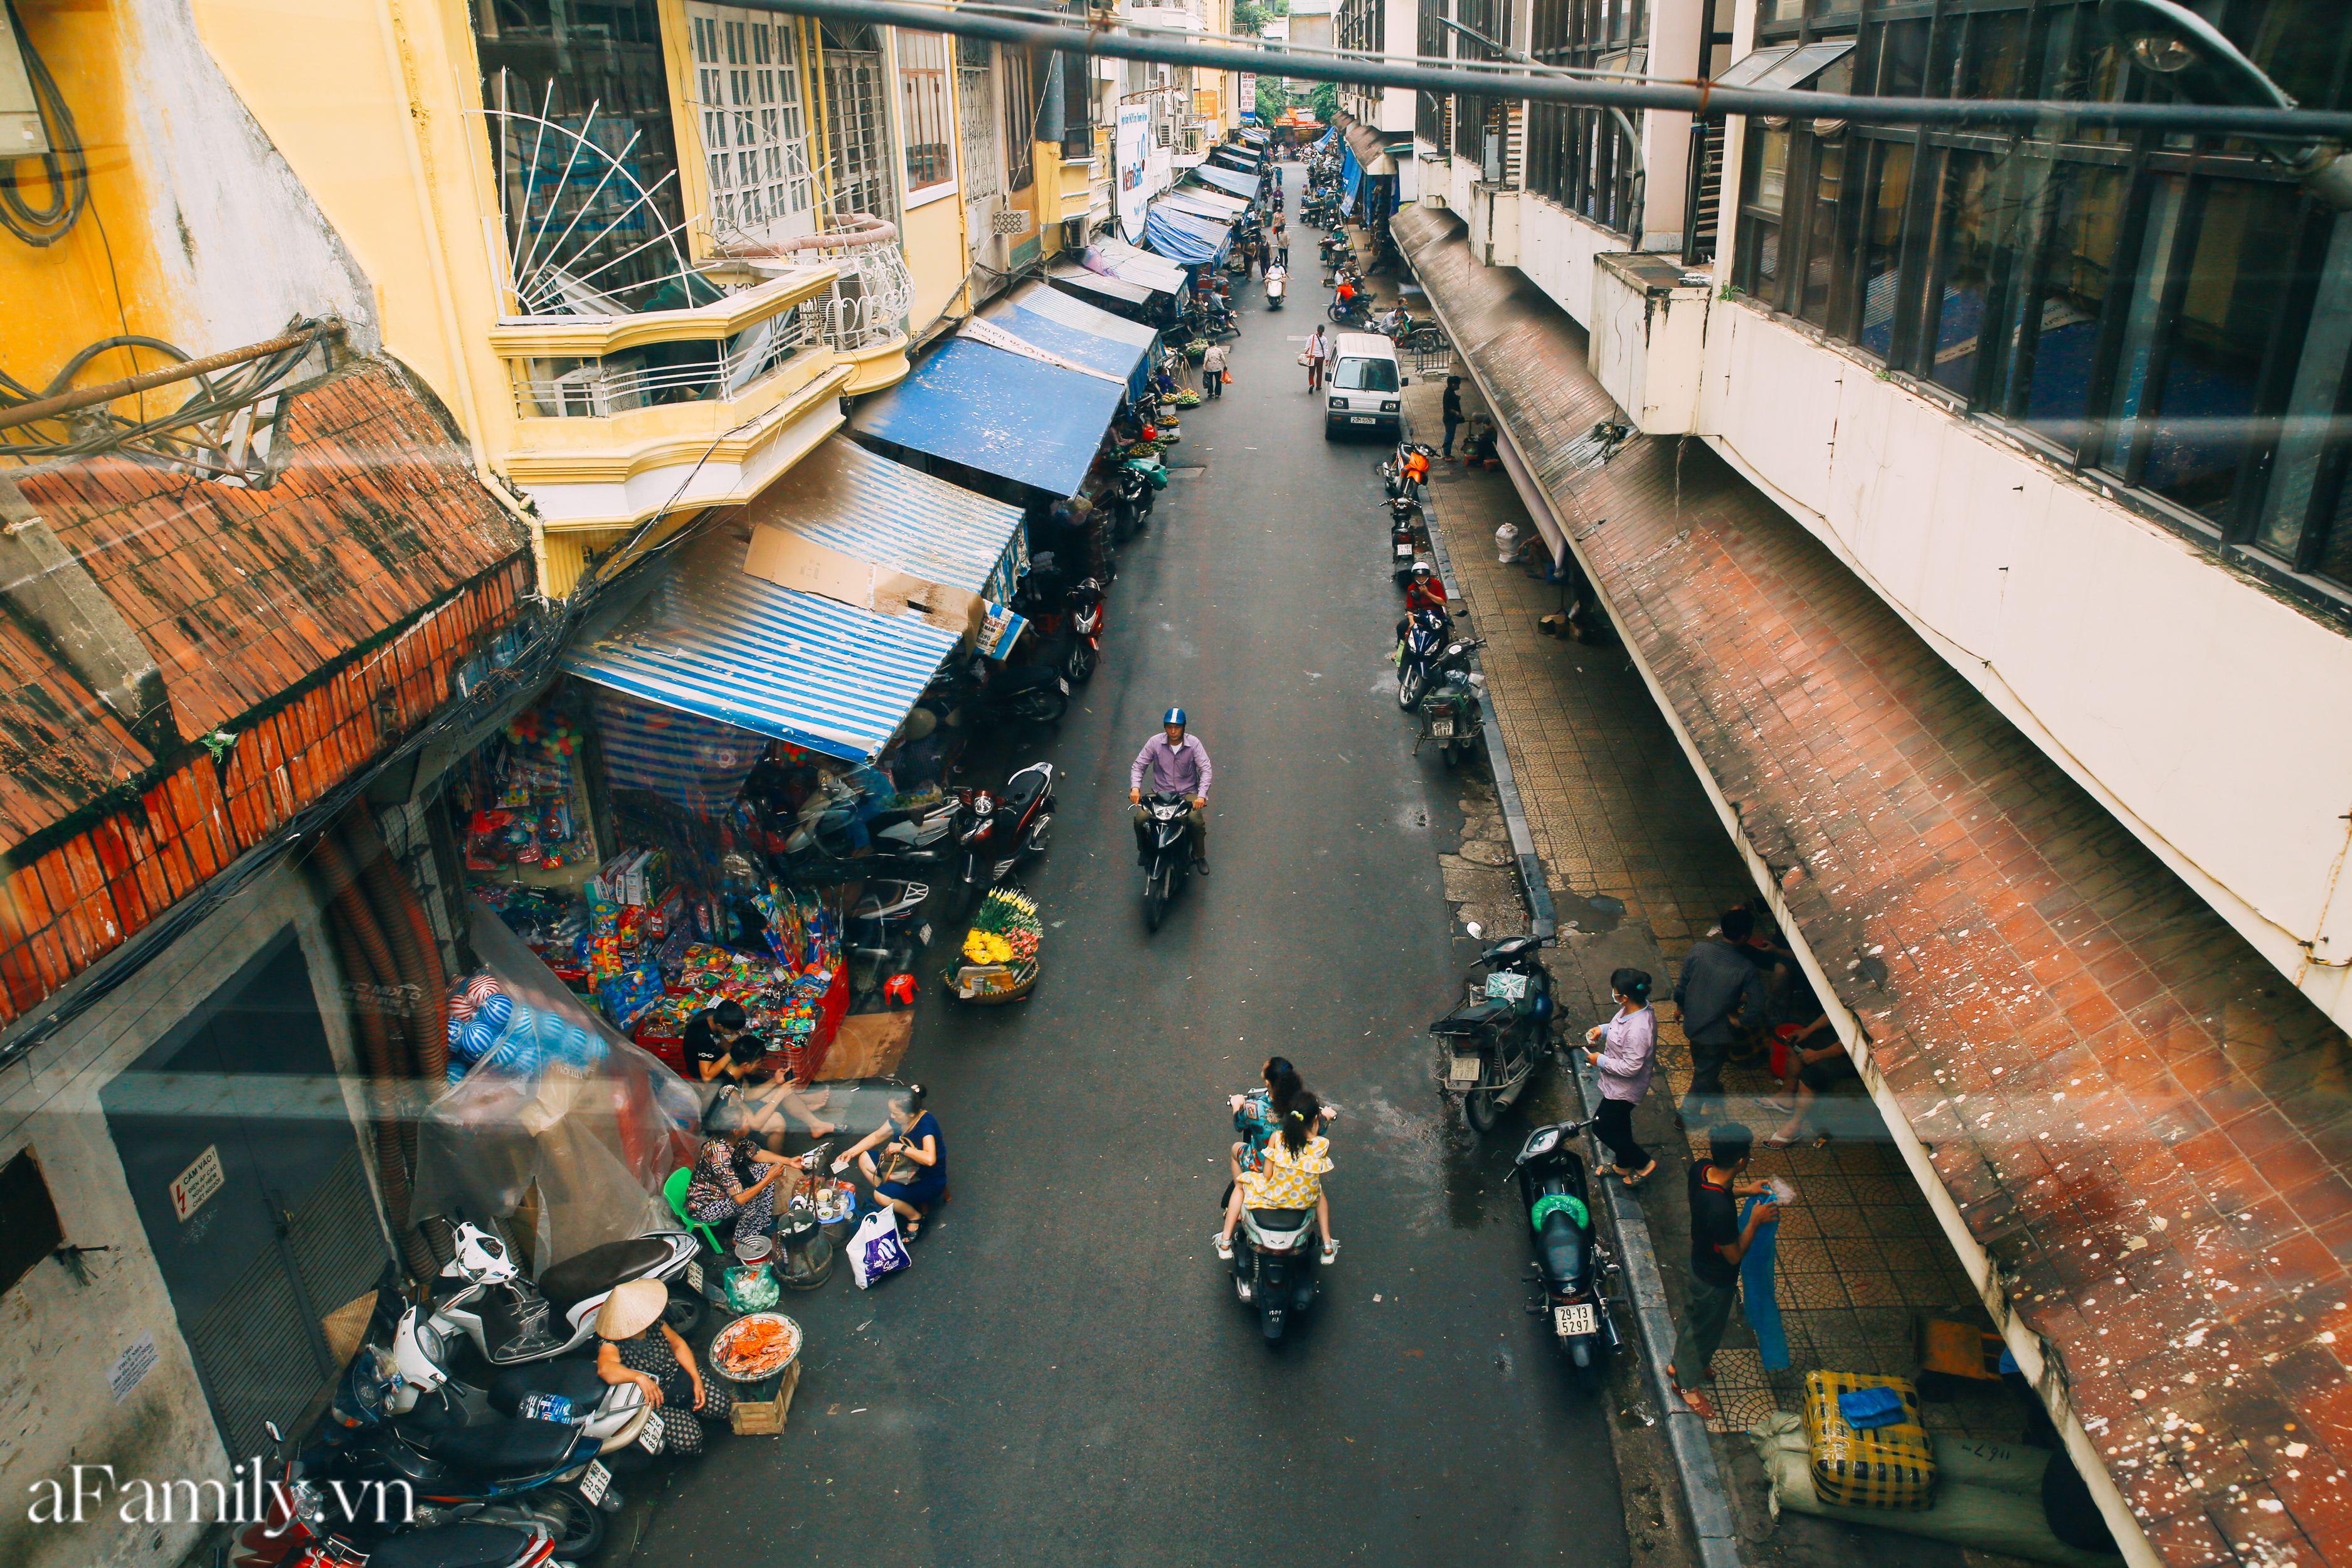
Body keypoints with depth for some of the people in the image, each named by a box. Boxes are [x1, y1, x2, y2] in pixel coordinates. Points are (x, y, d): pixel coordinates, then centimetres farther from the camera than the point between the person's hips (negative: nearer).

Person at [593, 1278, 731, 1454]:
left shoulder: (654, 1324, -11)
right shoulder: (611, 1344, -26)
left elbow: (679, 1346, 1)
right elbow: (605, 1368, -48)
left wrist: (697, 1379, -10)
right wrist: (640, 1378, -61)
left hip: (679, 1376, 5)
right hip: (651, 1400, -4)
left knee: (721, 1404, -16)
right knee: (687, 1439, -24)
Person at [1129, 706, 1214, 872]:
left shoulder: (1193, 743, -8)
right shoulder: (1155, 742, -5)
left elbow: (1206, 770, -11)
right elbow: (1138, 766, -1)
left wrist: (1202, 795, -26)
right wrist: (1135, 787, -19)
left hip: (1188, 793, -1)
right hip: (1160, 793, 2)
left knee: (1197, 820, -30)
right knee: (1140, 818, -21)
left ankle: (1199, 856, -2)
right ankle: (1144, 851, 10)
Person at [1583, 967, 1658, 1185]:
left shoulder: (1638, 1030, -39)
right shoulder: (1638, 1007, -11)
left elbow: (1630, 1068, -32)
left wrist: (1601, 1061, -21)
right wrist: (1603, 1029, -3)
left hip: (1624, 1089, -9)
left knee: (1602, 1127, 9)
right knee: (1620, 1123, 27)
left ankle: (1643, 1162, 26)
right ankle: (1624, 1166, 49)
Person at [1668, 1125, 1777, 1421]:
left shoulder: (1701, 1170, -21)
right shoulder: (1721, 1211, -44)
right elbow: (1735, 1255, -26)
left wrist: (1742, 1191, -3)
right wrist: (1755, 1220, -21)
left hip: (1699, 1261, 7)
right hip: (1716, 1278, -7)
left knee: (1694, 1314, 32)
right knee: (1705, 1329, 20)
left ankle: (1678, 1365, 57)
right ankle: (1687, 1383, 46)